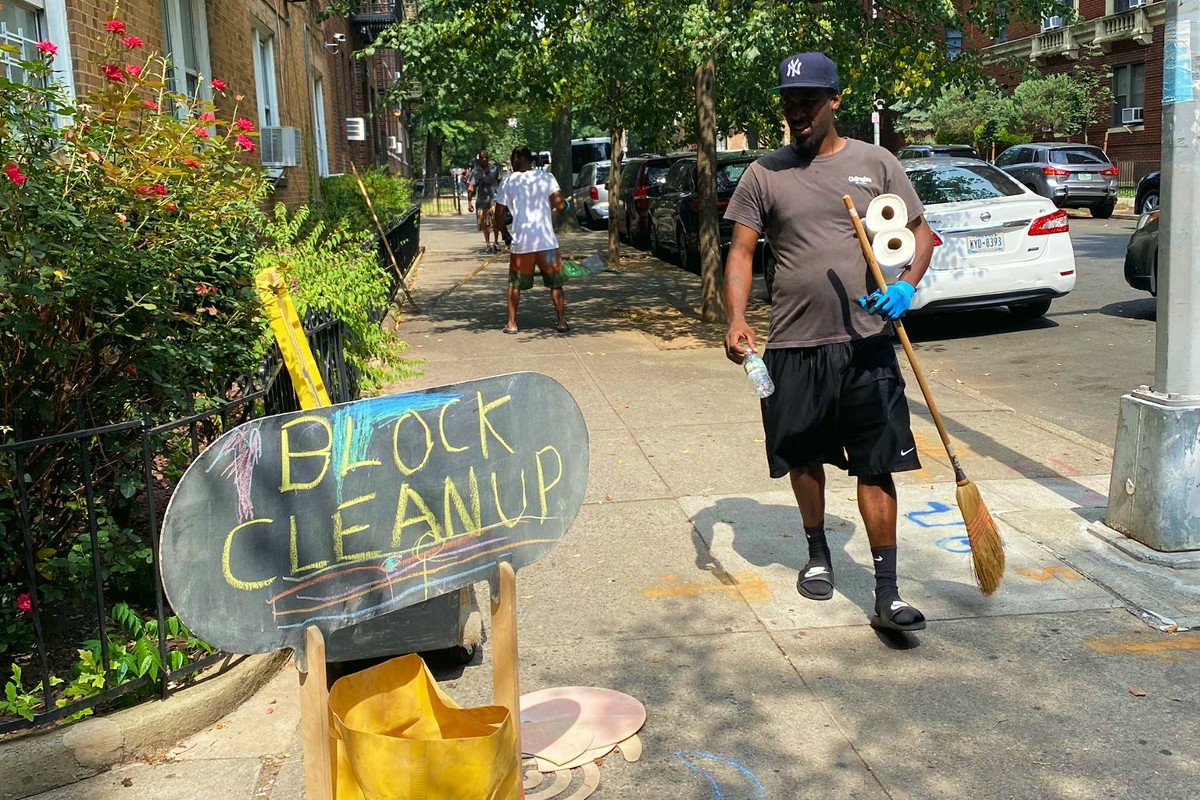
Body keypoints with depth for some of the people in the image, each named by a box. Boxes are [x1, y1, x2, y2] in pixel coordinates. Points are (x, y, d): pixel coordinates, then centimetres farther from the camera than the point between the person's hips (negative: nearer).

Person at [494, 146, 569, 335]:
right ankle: (561, 323, 10)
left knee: (515, 285, 15)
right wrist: (565, 204, 15)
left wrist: (506, 236, 17)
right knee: (556, 284, 11)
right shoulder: (546, 177, 0)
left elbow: (499, 214, 4)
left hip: (520, 242, 1)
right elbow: (559, 204, -8)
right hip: (546, 241, -1)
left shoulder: (508, 182, 4)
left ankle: (511, 324, 14)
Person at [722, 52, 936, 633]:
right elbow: (741, 252, 1)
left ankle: (887, 592, 2)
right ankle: (817, 554, 37)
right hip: (793, 345, 1)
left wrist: (906, 286, -12)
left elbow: (920, 233, 8)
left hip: (866, 343, -1)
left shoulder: (875, 163, 5)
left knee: (877, 466, -3)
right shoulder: (765, 174, 5)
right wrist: (736, 320, -15)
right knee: (804, 457, 14)